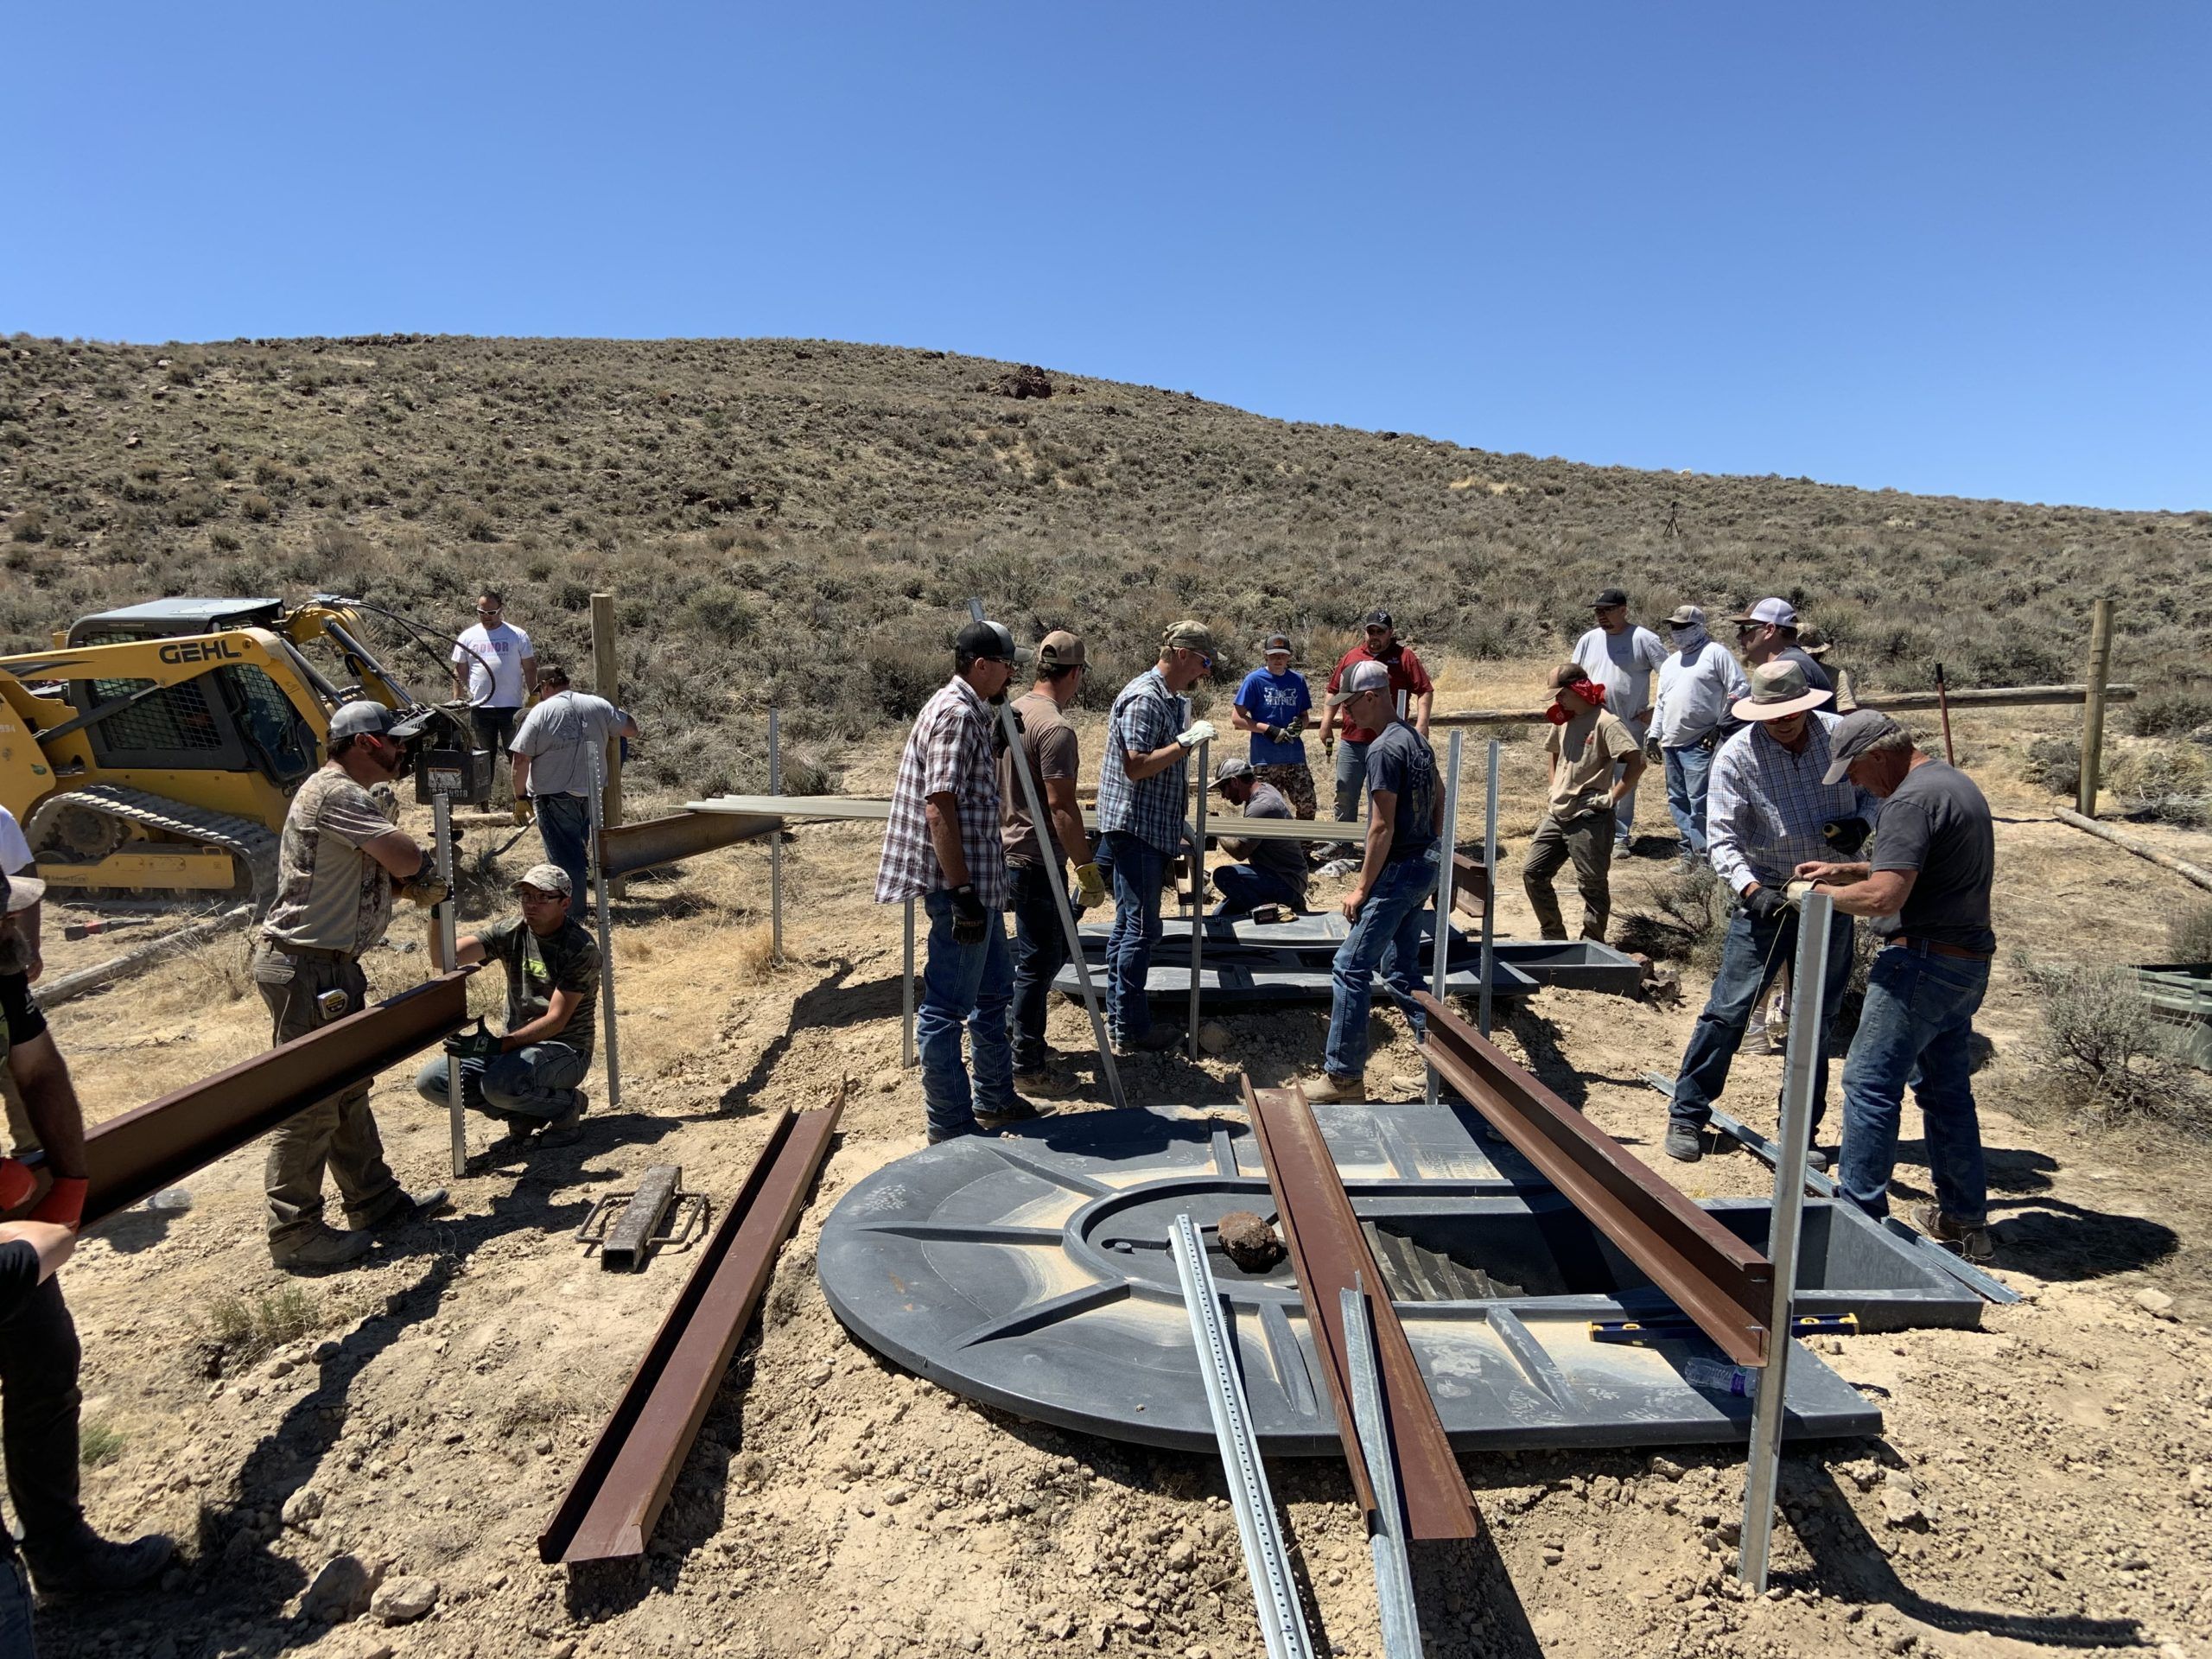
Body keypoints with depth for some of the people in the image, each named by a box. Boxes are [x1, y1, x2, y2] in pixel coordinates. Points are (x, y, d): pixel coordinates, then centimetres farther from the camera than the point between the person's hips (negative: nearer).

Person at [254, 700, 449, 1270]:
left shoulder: (346, 795, 17)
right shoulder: (335, 794, -17)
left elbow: (394, 876, 16)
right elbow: (405, 858, -23)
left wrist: (422, 882, -3)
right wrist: (425, 870, -1)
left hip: (332, 966, 11)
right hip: (306, 969, -11)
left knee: (349, 1089, 18)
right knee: (310, 1103, -3)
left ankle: (374, 1200, 29)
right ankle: (295, 1236, 6)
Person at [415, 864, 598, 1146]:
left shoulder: (581, 948, -15)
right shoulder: (511, 932, 0)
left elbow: (556, 1020, -20)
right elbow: (442, 959, -11)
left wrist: (499, 1044, -33)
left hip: (566, 1050, -6)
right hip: (518, 1044, 6)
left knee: (499, 1083, -34)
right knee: (430, 1082, -10)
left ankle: (566, 1104, -4)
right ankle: (524, 1112, 5)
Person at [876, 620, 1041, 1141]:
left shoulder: (971, 711, 14)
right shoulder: (956, 714, -18)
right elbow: (939, 808, -26)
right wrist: (962, 893, -26)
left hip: (977, 882, 11)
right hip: (960, 884, -11)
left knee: (994, 990, 21)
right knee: (947, 1008, 0)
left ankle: (994, 1098, 36)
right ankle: (952, 1128, 10)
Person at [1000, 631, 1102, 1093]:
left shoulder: (1013, 712, 8)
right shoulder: (1055, 729, -20)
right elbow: (1061, 805, -24)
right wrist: (1087, 868, -20)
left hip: (1011, 853, 9)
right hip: (1038, 862, -9)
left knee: (1050, 951, 21)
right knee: (1038, 963, 1)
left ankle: (1018, 1035, 32)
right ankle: (1026, 1066, 11)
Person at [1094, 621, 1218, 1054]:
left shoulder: (1172, 700, 15)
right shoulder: (1144, 698, -16)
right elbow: (1136, 767, -23)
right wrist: (1186, 742, -23)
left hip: (1152, 831, 10)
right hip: (1134, 828, -10)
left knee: (1129, 926, 15)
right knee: (1141, 929, -5)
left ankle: (1118, 1018, 24)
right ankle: (1131, 1030, 2)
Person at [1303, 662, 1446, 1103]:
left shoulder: (1384, 749, -18)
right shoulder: (1418, 740, 12)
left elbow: (1382, 827, -20)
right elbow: (1439, 804, 18)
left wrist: (1362, 888, -15)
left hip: (1398, 871, -10)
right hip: (1424, 867, 10)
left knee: (1351, 968, -5)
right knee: (1401, 969, 18)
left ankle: (1344, 1076, 0)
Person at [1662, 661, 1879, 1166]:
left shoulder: (1839, 735, -3)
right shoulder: (1736, 756, -12)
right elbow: (1721, 837, -14)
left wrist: (1861, 821, -9)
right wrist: (1751, 888, -29)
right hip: (1768, 898, -3)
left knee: (1818, 1018, 11)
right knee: (1729, 1007, -6)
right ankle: (1687, 1115, 7)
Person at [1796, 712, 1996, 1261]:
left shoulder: (1913, 799, -17)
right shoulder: (1956, 783, 16)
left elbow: (1884, 897, -25)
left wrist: (1819, 895, -10)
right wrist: (1844, 870, 19)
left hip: (1924, 961, -10)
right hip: (1968, 962, 10)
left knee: (1870, 1083, -5)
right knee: (1946, 1088, 17)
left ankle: (1860, 1213, -1)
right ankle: (1965, 1219, 26)